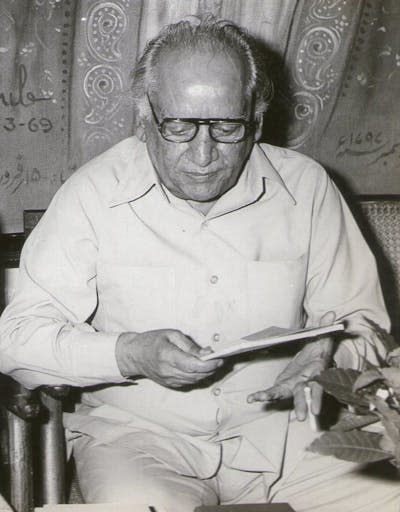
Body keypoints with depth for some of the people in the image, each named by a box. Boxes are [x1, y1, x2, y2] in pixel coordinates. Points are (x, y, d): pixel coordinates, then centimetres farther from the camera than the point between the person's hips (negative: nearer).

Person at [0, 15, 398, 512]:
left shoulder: (305, 187, 3)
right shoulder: (93, 195, -5)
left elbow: (359, 318, 10)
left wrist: (333, 354, -13)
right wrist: (131, 355, -21)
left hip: (283, 430, 3)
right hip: (136, 430, -2)